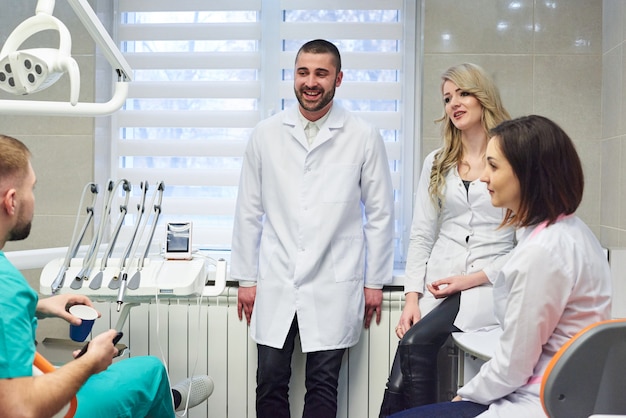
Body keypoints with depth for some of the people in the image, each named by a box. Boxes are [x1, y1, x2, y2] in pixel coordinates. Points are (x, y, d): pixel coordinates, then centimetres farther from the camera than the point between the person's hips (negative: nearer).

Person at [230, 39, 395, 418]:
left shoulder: (364, 137, -1)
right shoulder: (267, 134, 4)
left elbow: (380, 213, 3)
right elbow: (249, 212, 7)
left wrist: (375, 282, 3)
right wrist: (246, 278, 6)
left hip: (333, 289, -1)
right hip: (275, 286, 2)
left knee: (323, 386, 7)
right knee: (271, 384, 8)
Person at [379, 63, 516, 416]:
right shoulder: (436, 163, 13)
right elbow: (421, 235, 9)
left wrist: (473, 279, -10)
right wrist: (412, 297, -2)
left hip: (489, 285, -3)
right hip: (437, 284, 4)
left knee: (415, 344, -25)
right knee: (406, 365, -17)